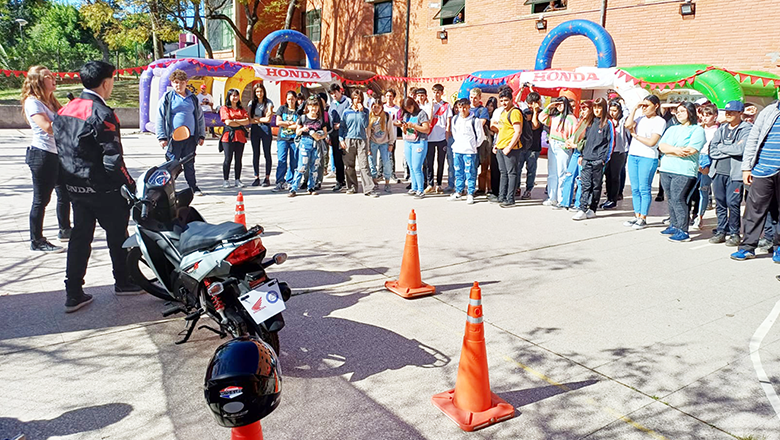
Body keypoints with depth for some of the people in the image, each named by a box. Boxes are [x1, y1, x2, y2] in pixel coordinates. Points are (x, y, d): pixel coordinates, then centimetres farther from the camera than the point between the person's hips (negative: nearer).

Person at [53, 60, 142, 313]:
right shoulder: (101, 114, -19)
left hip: (75, 186, 8)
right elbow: (113, 158, -22)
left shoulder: (64, 111, 7)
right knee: (117, 235, 10)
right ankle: (123, 282, 25)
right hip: (103, 188, -7)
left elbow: (60, 148, 13)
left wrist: (69, 178, 19)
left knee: (80, 236, 12)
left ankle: (73, 294, 14)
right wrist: (130, 185, -13)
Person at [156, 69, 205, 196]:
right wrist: (162, 137, -6)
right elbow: (160, 118, 1)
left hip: (190, 138, 3)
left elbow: (200, 118, 19)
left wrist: (201, 135, 12)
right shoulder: (167, 98, 2)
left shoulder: (193, 98, 12)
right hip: (173, 137, -3)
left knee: (190, 164, 11)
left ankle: (193, 187, 19)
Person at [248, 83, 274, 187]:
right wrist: (262, 118, -7)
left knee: (267, 154, 1)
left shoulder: (269, 102, 0)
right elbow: (250, 119, 2)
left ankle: (267, 178, 5)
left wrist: (256, 118, -4)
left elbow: (268, 120, -7)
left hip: (265, 129, -3)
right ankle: (256, 177, 11)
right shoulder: (252, 103, 10)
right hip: (255, 130, 3)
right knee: (255, 154, 5)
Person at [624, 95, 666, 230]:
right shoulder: (640, 118, 13)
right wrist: (635, 108, -1)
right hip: (633, 155, 6)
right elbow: (628, 125, -7)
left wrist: (635, 135, -3)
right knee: (635, 188, 7)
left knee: (644, 189, -3)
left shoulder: (660, 121, -3)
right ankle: (637, 216, 15)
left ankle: (643, 219, 3)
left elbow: (652, 142, -12)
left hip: (648, 158, -6)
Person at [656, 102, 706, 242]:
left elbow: (691, 151, -13)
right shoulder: (672, 129, 20)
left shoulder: (697, 130, 1)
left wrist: (669, 151, -6)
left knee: (678, 200, -12)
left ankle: (683, 231, -8)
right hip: (666, 169, 6)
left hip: (684, 171, -6)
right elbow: (662, 146, 7)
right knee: (670, 199, 9)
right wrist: (675, 150, -11)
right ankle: (674, 226, 20)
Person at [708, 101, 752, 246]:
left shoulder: (747, 129, 0)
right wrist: (731, 149, -7)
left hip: (735, 173, -5)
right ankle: (721, 231, 17)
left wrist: (722, 147, -3)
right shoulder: (721, 129, 16)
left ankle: (734, 233, 5)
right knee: (720, 203, 7)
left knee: (732, 203, -6)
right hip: (718, 171, 5)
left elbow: (741, 149, -16)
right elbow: (712, 150, 4)